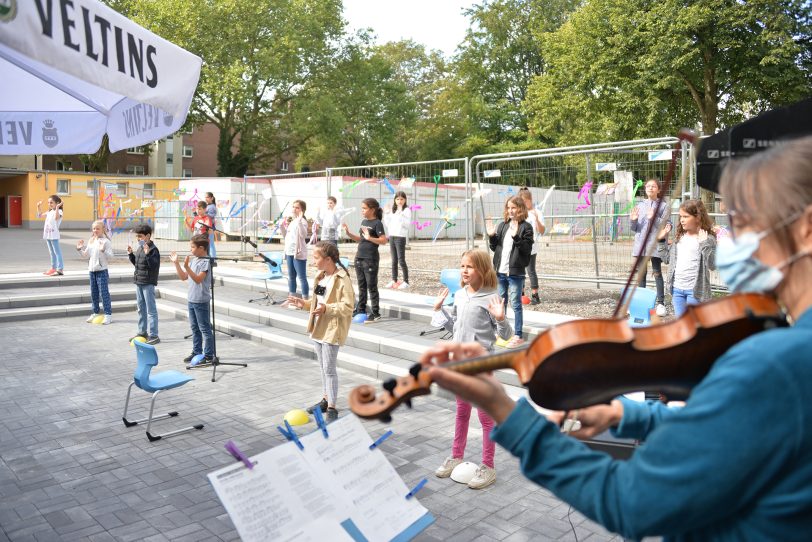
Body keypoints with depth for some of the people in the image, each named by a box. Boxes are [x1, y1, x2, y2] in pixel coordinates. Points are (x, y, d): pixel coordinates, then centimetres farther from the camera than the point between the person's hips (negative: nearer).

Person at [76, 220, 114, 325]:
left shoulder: (106, 241, -9)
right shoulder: (91, 241, 13)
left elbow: (110, 256, -16)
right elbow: (86, 255, 19)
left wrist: (103, 250, -32)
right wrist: (80, 249, 5)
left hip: (102, 270, -7)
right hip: (92, 270, 7)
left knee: (104, 292, -6)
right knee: (93, 293, 14)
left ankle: (108, 314, -2)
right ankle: (95, 313, 24)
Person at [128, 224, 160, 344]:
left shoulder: (153, 249, -14)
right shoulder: (139, 248, 11)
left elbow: (154, 265, -22)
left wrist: (147, 254, -32)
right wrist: (131, 254, 9)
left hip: (148, 283, -9)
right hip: (139, 282, 9)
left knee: (151, 310, -5)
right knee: (141, 309, 18)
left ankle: (153, 335, -2)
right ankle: (142, 332, 30)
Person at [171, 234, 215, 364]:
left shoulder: (205, 262, -16)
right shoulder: (193, 260, 10)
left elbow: (198, 279, -25)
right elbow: (183, 277, 16)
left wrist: (186, 267, -32)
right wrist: (176, 263, 11)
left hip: (201, 301, -9)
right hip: (192, 300, 9)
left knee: (205, 329, -2)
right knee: (195, 328, 17)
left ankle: (209, 355, 5)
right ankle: (197, 352, 27)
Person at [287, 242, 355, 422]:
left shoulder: (342, 279, -18)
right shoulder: (320, 277, 9)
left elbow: (348, 306, -22)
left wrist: (327, 308, -29)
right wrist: (304, 304, 8)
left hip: (332, 329, -9)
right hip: (318, 328, 9)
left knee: (329, 368, -4)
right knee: (323, 366, 18)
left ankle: (332, 408, 4)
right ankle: (326, 399, 32)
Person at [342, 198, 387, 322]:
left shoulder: (377, 223, -11)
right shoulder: (363, 222, 12)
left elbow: (384, 240, -20)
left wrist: (370, 238, -31)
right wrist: (348, 233, 8)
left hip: (370, 260, -8)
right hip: (359, 257, 8)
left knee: (371, 286, -1)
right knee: (361, 285, 14)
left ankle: (376, 313, 6)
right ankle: (361, 309, 23)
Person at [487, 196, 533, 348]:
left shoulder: (526, 227, -6)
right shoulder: (502, 225, 11)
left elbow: (527, 249, -14)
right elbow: (495, 247, 16)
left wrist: (516, 237, -25)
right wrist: (492, 237, -1)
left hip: (515, 272, -6)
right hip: (500, 271, 6)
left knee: (515, 304, -1)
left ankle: (518, 336, 8)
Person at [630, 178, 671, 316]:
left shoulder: (663, 206, 0)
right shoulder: (640, 205, 12)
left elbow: (666, 226, -9)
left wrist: (654, 218, -21)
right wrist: (633, 220, -7)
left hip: (656, 244, -4)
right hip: (640, 243, 4)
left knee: (657, 273, -2)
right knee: (641, 273, 10)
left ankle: (660, 302, 2)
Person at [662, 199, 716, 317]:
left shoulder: (708, 239, -10)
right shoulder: (679, 236, 9)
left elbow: (712, 265, -19)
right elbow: (667, 259, 15)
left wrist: (704, 243, -25)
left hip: (695, 289, -6)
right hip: (677, 287, 6)